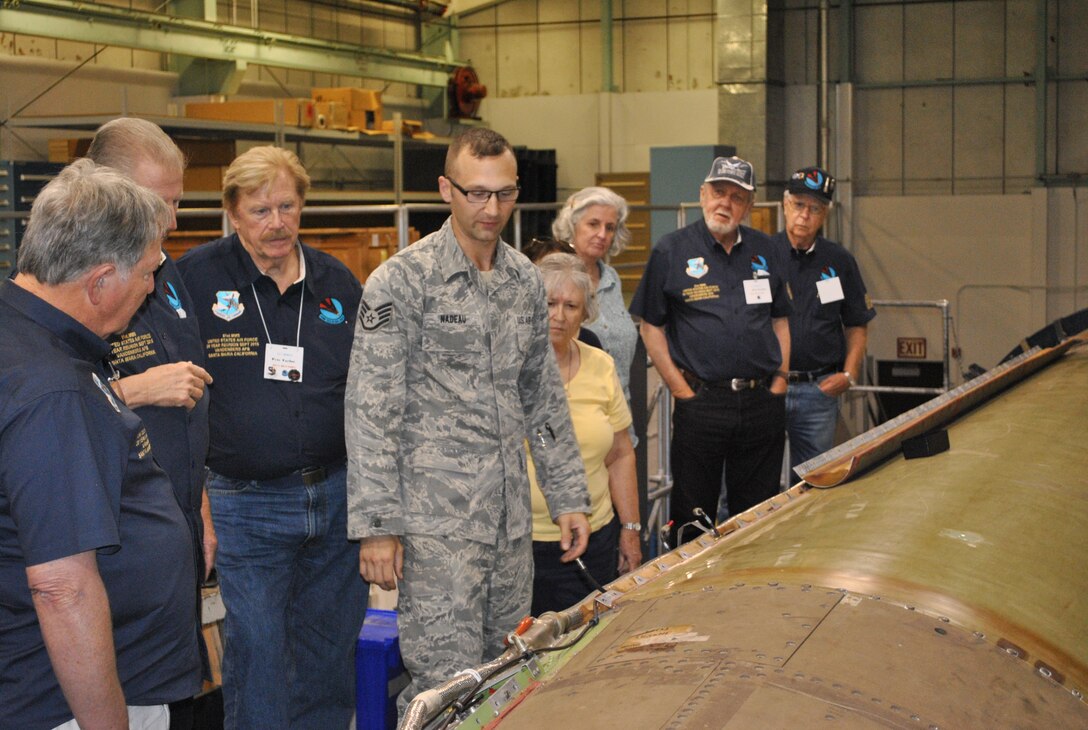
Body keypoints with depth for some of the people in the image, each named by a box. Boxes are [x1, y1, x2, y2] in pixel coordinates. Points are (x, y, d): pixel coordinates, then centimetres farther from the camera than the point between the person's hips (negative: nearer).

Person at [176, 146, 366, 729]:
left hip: (339, 497, 4)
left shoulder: (338, 283, 7)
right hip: (246, 503, -4)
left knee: (333, 651, 14)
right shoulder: (195, 277, -5)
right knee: (257, 657, 2)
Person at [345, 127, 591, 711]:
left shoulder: (525, 279, 11)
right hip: (436, 517, -6)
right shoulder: (401, 281, -9)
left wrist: (568, 498, 14)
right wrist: (376, 525, -15)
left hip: (511, 516, 6)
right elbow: (371, 413, -11)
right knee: (447, 687, -6)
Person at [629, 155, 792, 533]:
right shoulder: (671, 250, -2)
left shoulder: (764, 251, 11)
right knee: (693, 518, 3)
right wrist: (682, 390, -7)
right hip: (701, 402, -4)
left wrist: (780, 381, 6)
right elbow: (651, 326, -1)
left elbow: (780, 319, 17)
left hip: (762, 401, 4)